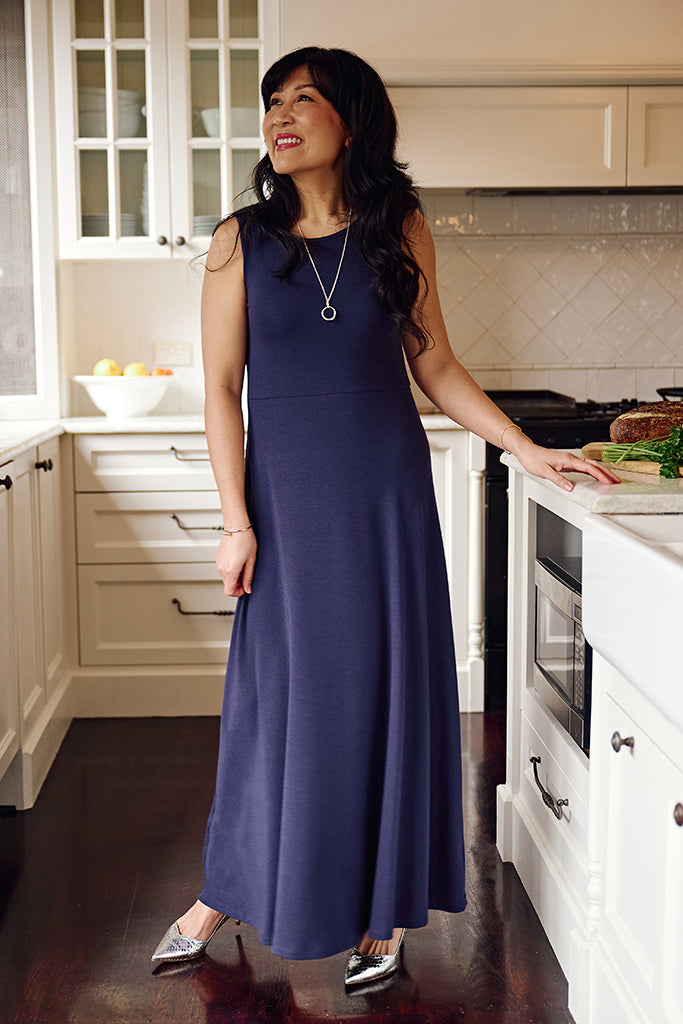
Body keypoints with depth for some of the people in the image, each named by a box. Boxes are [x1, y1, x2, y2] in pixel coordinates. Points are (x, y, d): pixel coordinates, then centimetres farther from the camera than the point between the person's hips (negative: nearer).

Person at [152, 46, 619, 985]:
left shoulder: (401, 232, 2)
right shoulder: (241, 241, -1)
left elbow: (435, 365, 8)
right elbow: (222, 388, -1)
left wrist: (530, 451, 3)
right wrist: (237, 520, -7)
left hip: (387, 496, 1)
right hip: (287, 494, -1)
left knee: (389, 688, 6)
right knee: (282, 694, 6)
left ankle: (385, 906, 23)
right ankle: (229, 891, 27)